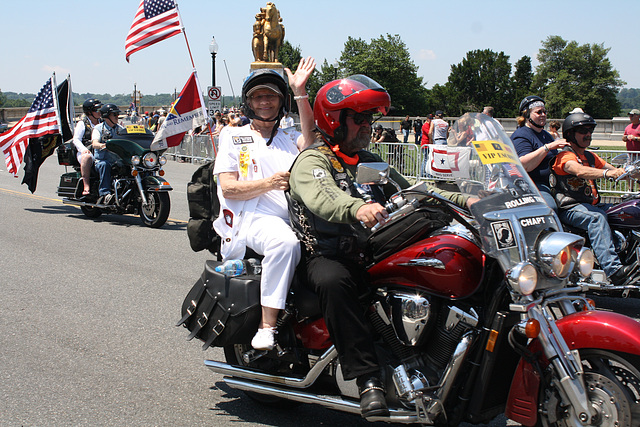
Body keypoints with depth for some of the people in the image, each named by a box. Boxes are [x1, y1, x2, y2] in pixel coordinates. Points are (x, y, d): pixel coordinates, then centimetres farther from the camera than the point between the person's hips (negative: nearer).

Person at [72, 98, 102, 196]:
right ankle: (86, 186, -37)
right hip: (86, 151, -4)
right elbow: (76, 139, -1)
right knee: (87, 157, -41)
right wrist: (83, 149, -20)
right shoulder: (82, 124, 7)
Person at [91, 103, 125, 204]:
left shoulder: (120, 129, 19)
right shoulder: (98, 129, 4)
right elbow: (94, 143, -13)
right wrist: (102, 145, -37)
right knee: (104, 165, -38)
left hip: (118, 161, 3)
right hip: (102, 159, -3)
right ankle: (105, 194, -46)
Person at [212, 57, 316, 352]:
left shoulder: (291, 138, 27)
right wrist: (269, 183, -12)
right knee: (285, 242, -37)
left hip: (296, 214, 4)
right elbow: (228, 188, 5)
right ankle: (267, 325, -34)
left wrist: (300, 92, -5)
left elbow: (311, 140, 0)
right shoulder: (233, 136, 18)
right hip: (255, 217, -4)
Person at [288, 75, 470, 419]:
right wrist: (357, 208, -47)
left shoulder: (371, 163, 23)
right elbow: (320, 195, -25)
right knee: (333, 281, -39)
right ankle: (368, 379, -38)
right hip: (326, 257, -6)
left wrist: (461, 200, 1)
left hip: (372, 255, 6)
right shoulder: (312, 161, -2)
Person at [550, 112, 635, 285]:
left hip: (592, 204, 8)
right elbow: (580, 171, -26)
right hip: (570, 208, -8)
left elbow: (614, 170, 14)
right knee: (596, 218, -37)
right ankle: (614, 270, -49)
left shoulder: (591, 157, 24)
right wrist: (606, 173, -42)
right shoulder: (565, 156, -5)